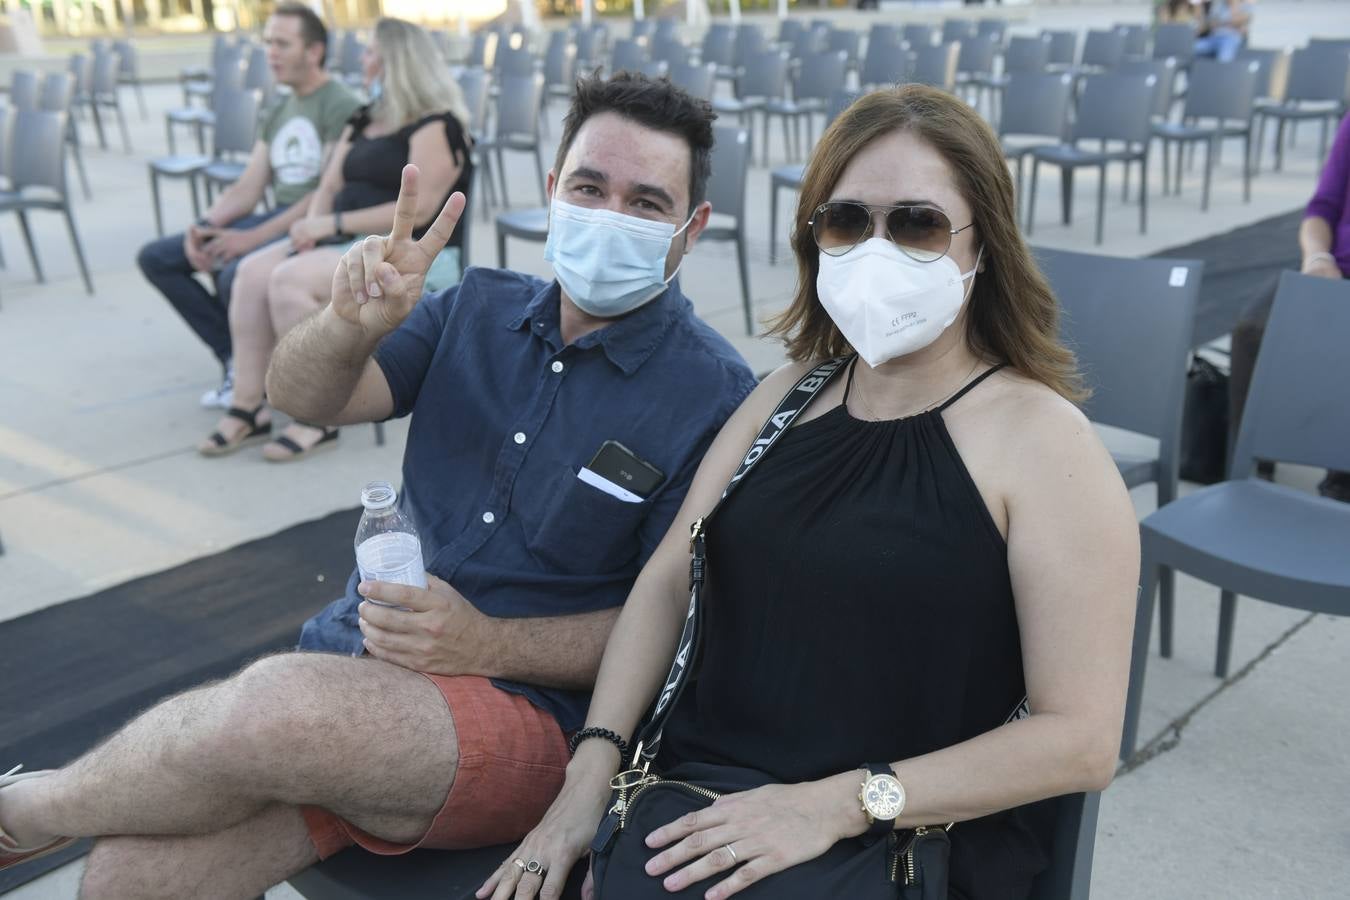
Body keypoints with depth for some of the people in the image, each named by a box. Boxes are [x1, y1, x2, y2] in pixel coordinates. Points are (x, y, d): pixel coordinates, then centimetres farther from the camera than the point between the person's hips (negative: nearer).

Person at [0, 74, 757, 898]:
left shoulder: (714, 395, -7)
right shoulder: (481, 308, 10)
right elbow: (304, 396, 0)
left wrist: (489, 646, -19)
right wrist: (353, 324, -22)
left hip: (529, 706, -4)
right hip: (356, 654, 5)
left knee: (278, 704, -31)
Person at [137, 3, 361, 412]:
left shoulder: (341, 107, -9)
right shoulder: (276, 114, 18)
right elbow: (247, 189, 14)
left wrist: (252, 238, -23)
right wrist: (204, 226, -7)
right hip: (276, 220, 9)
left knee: (236, 274, -35)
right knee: (156, 258, 0)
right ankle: (237, 360, -3)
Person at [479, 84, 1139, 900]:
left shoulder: (1041, 440, -7)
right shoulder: (792, 394, 11)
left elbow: (1082, 738, -10)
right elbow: (667, 583, 10)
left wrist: (836, 804, -16)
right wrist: (594, 765, -3)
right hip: (698, 805, 4)